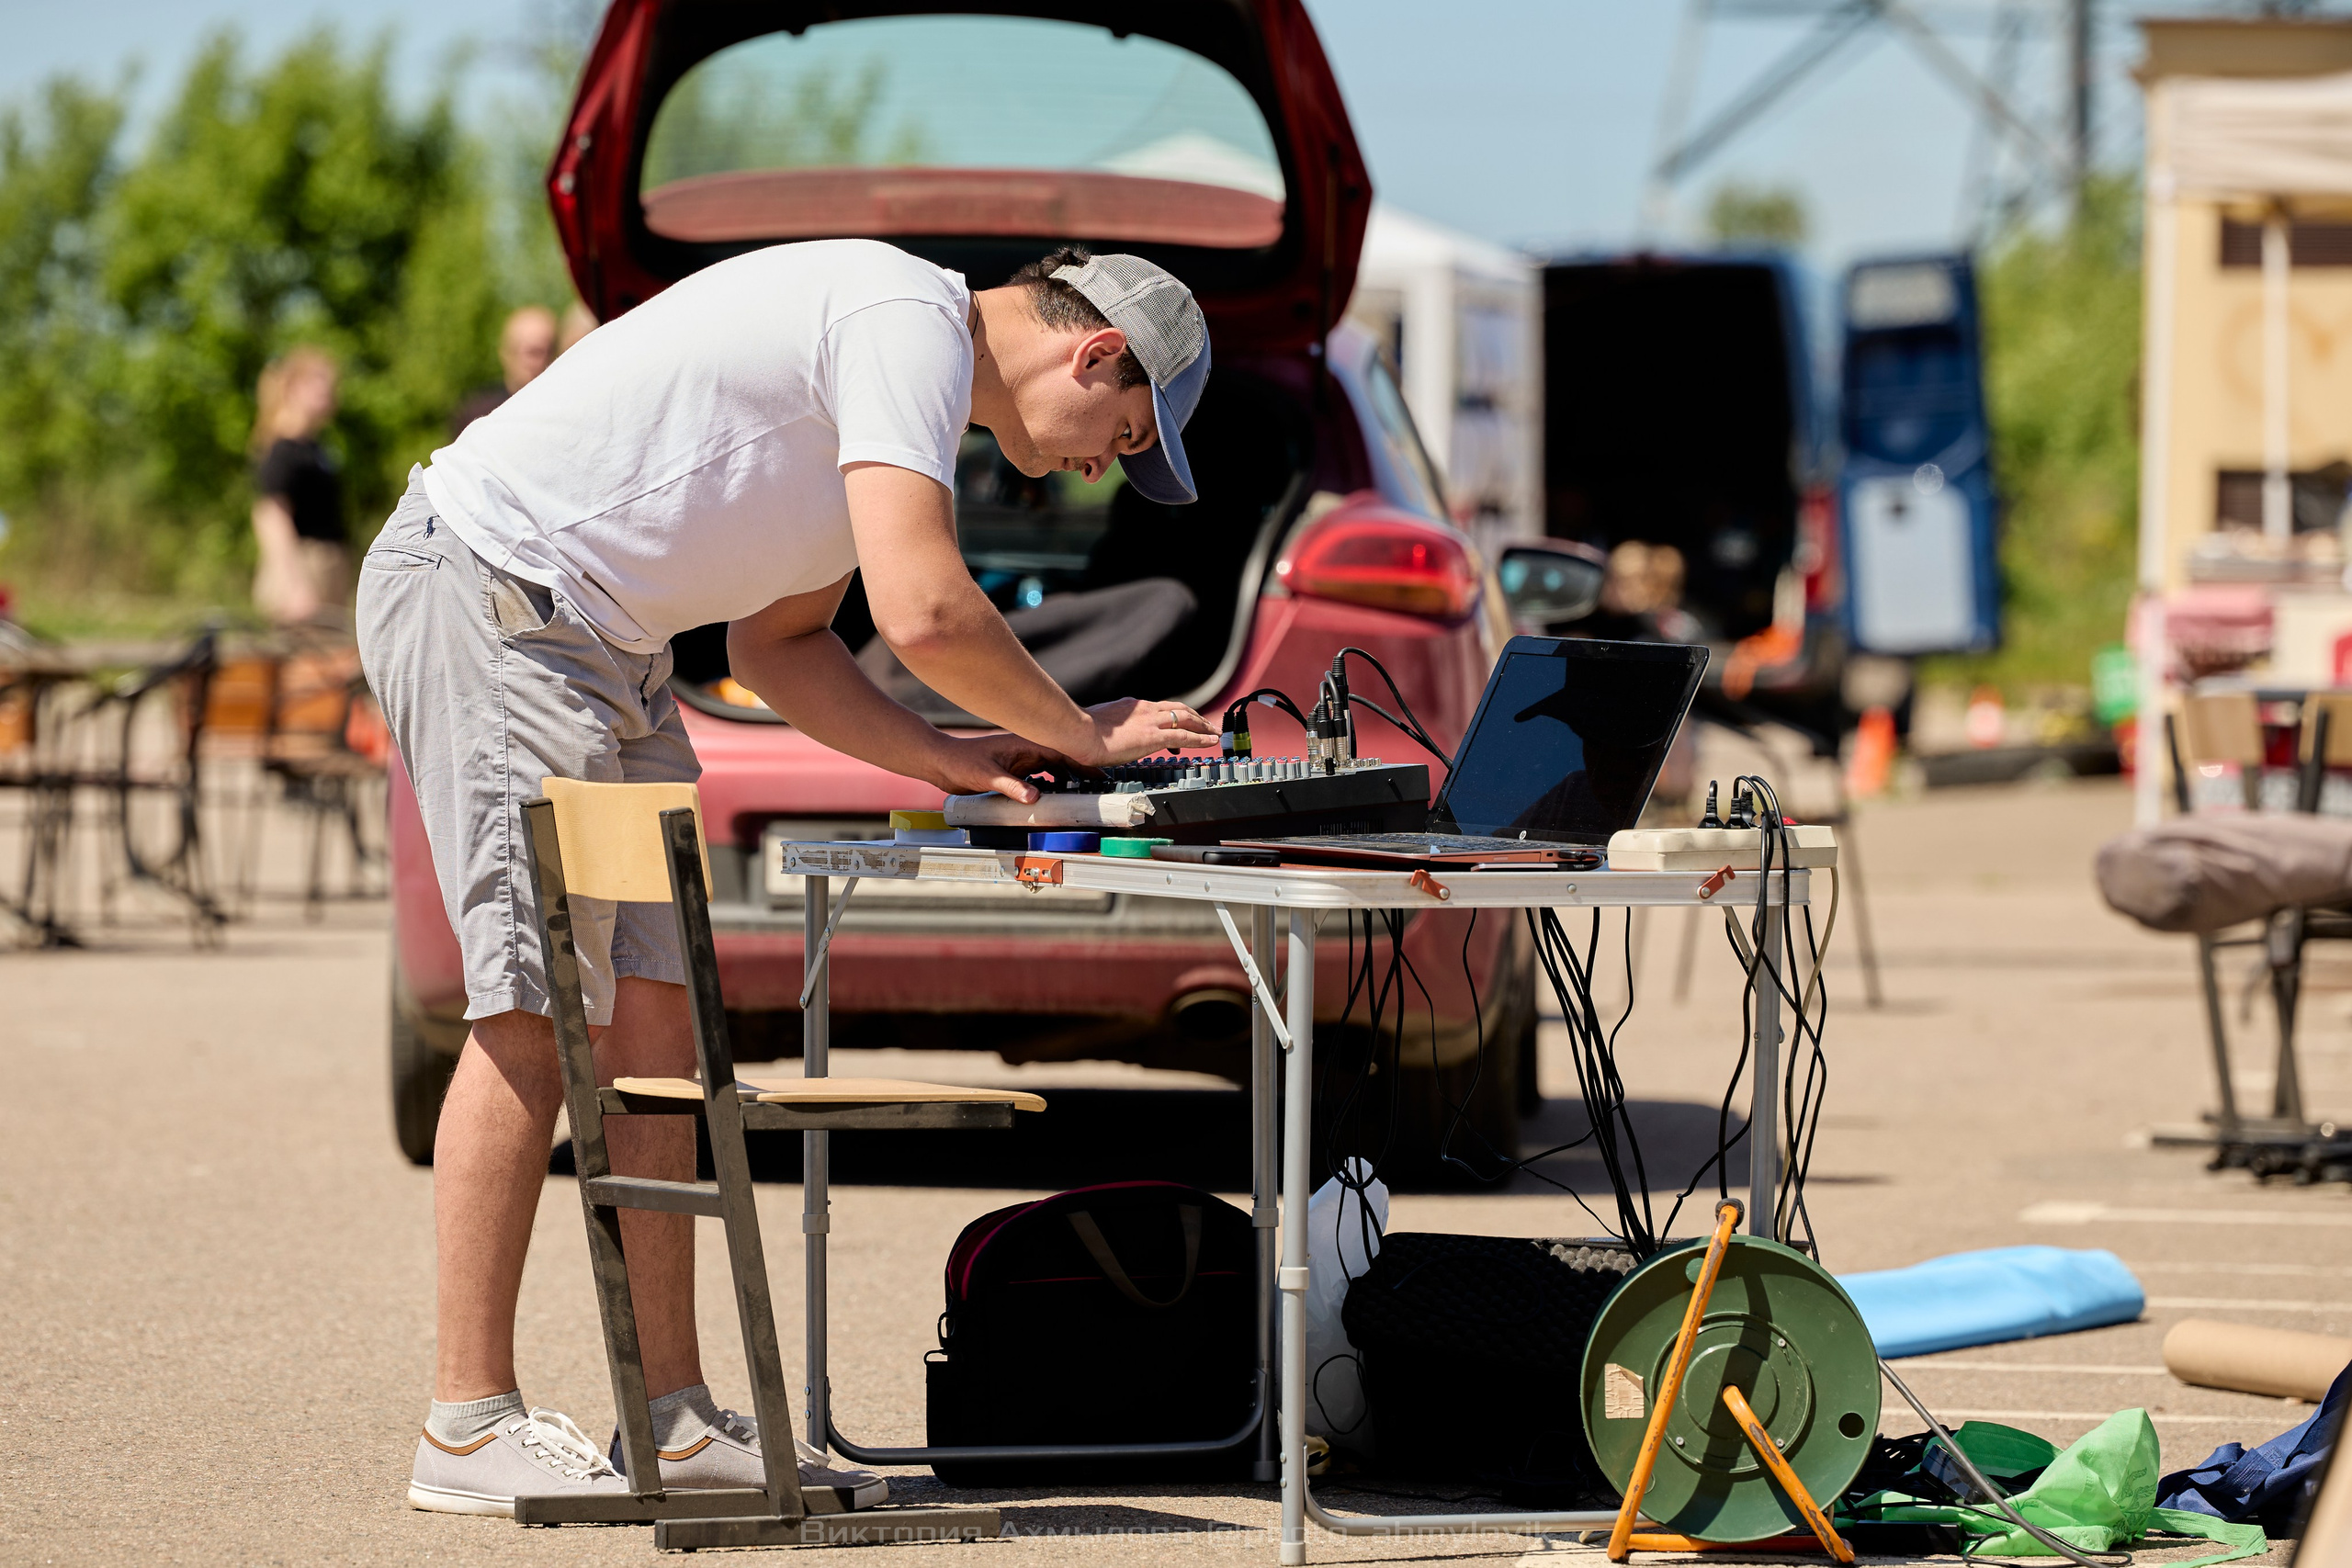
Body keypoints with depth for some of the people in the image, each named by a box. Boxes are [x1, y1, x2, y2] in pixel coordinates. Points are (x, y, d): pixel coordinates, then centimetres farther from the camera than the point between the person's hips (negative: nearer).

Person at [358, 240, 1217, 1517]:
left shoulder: (910, 358, 19)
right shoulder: (913, 325, -15)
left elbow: (778, 641, 20)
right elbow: (922, 613, -24)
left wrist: (942, 760, 6)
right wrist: (1079, 733, -9)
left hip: (598, 641, 11)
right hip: (485, 591, -11)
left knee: (651, 1006, 6)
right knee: (537, 1005, -12)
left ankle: (674, 1421, 6)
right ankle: (469, 1430, -9)